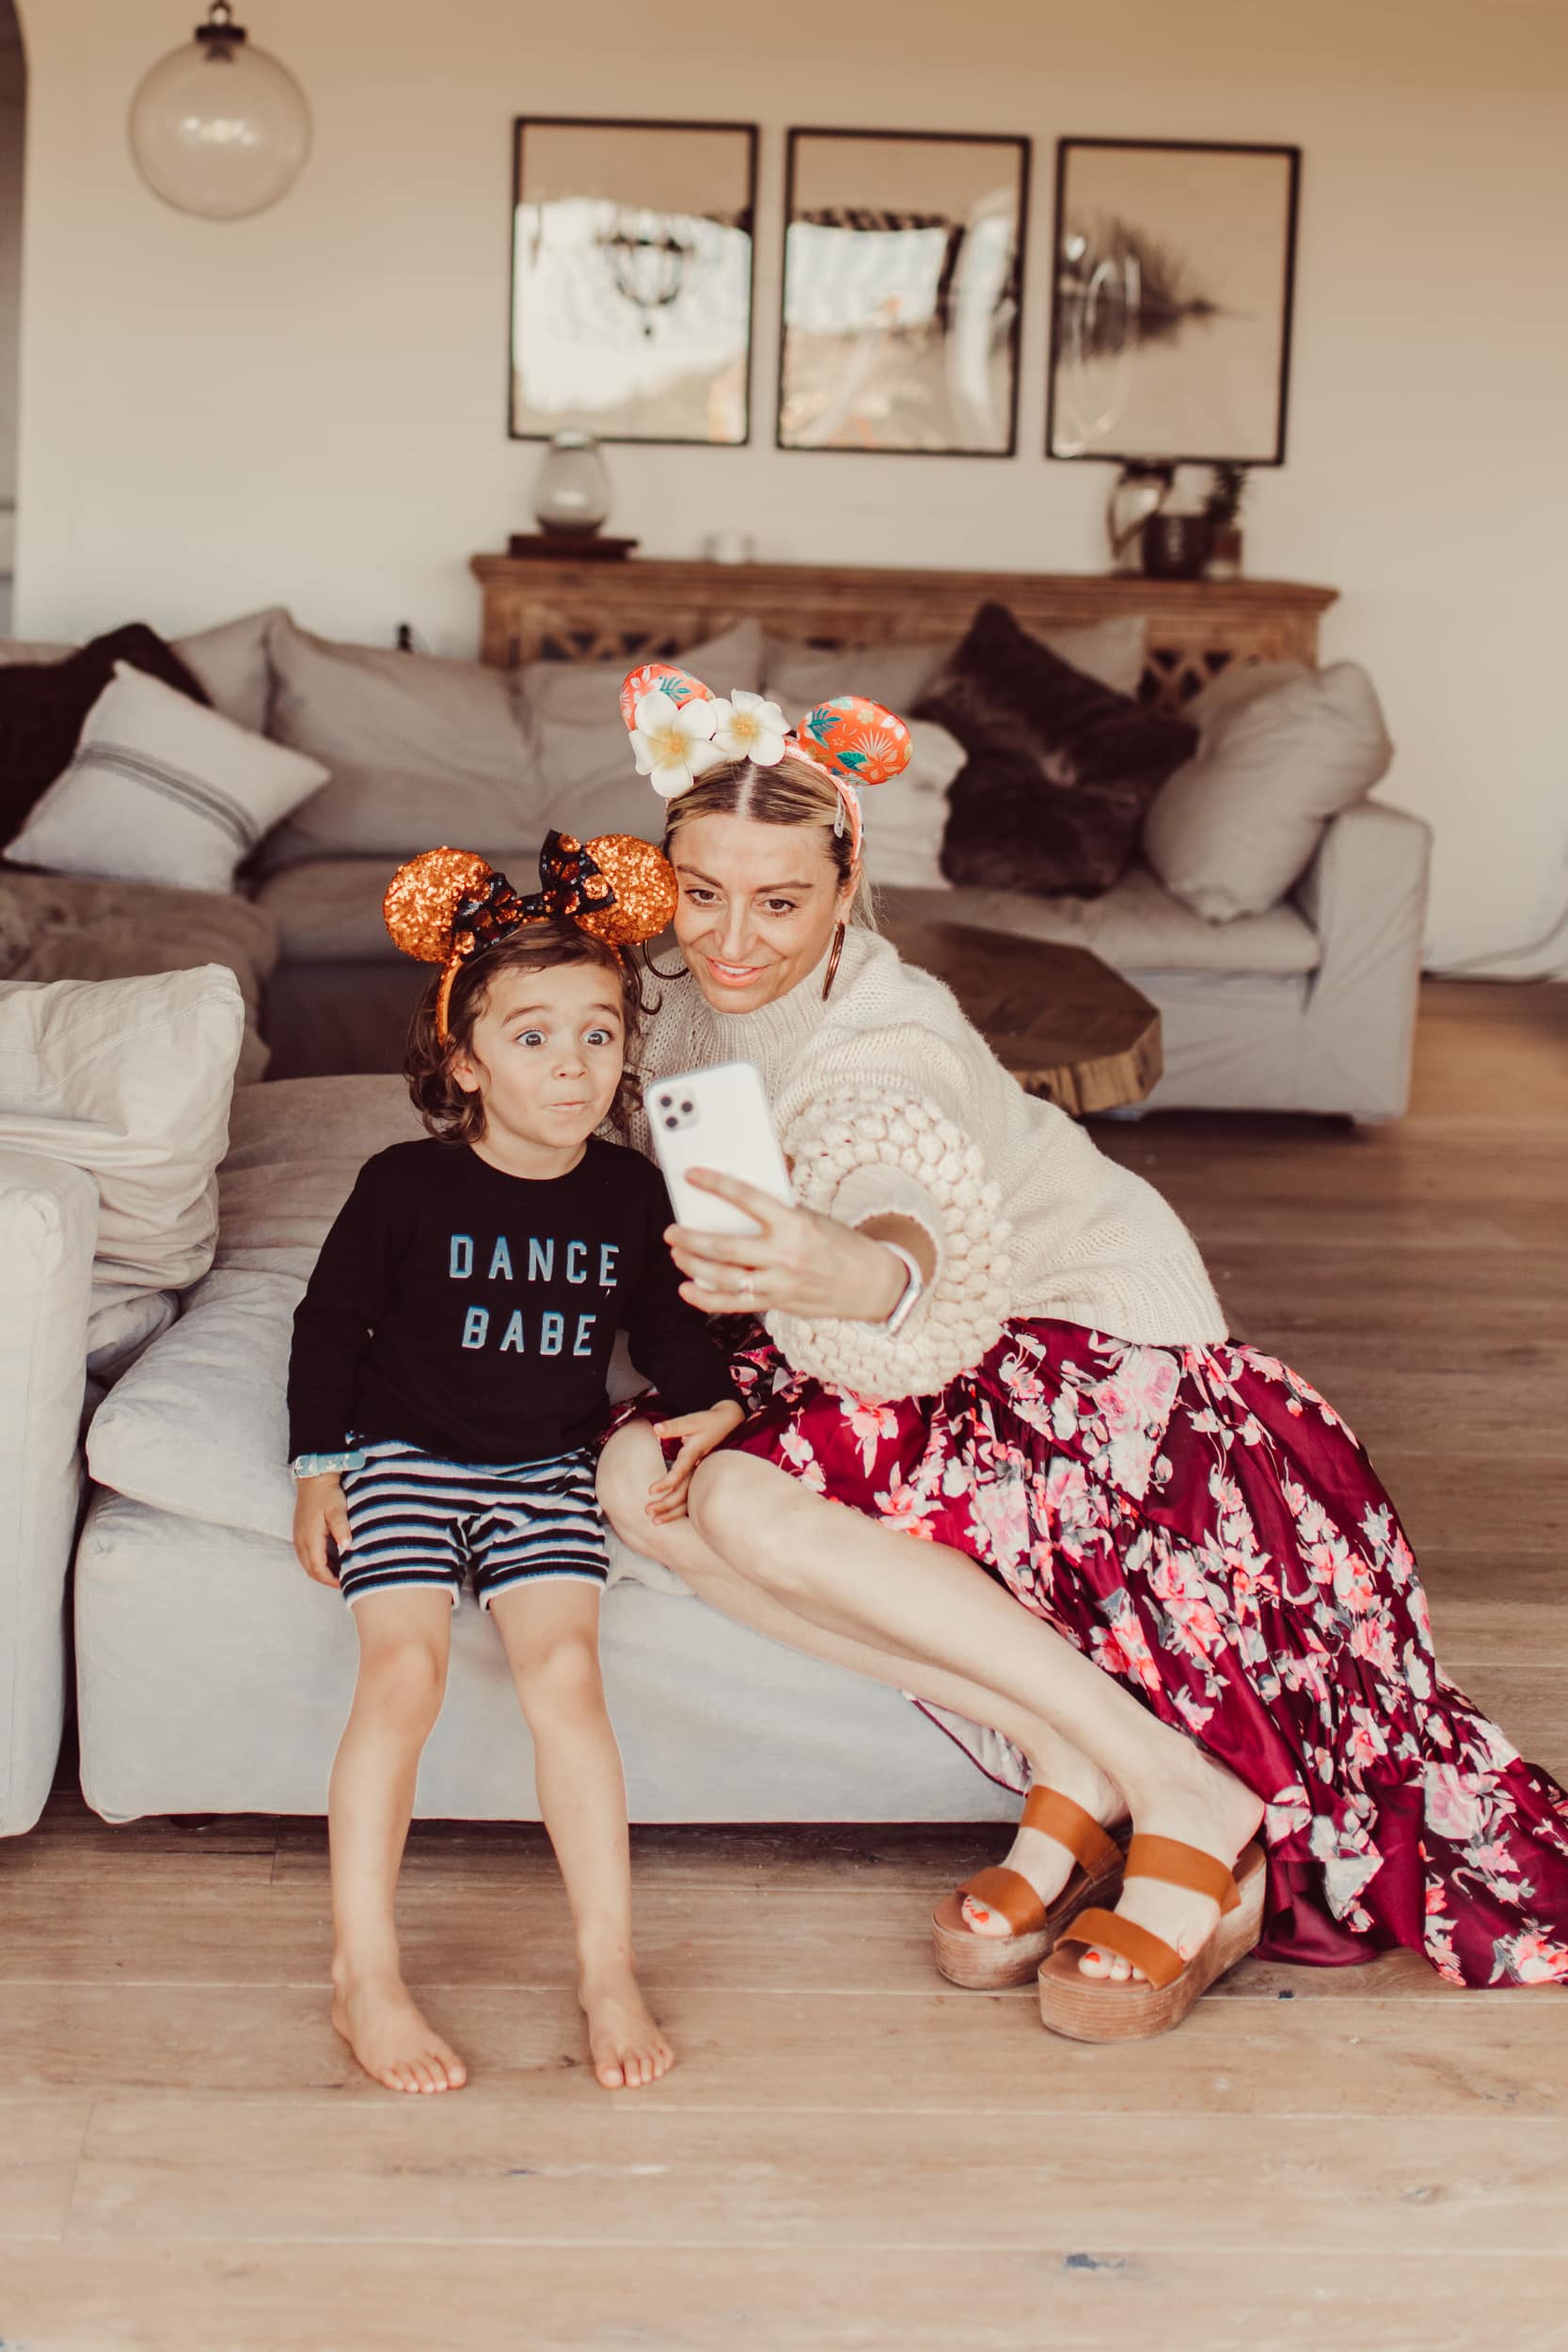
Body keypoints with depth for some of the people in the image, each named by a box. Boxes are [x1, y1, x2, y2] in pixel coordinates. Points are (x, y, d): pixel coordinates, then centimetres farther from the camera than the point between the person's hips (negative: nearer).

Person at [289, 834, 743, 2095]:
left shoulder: (630, 1194, 0)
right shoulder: (407, 1187, -8)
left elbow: (668, 1320, 15)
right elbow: (331, 1322, 2)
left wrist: (714, 1402, -3)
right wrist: (318, 1469, -1)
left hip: (550, 1472, 2)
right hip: (406, 1459, -2)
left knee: (565, 1671, -18)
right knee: (404, 1674, -20)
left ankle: (609, 1969, -10)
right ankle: (364, 1975, -10)